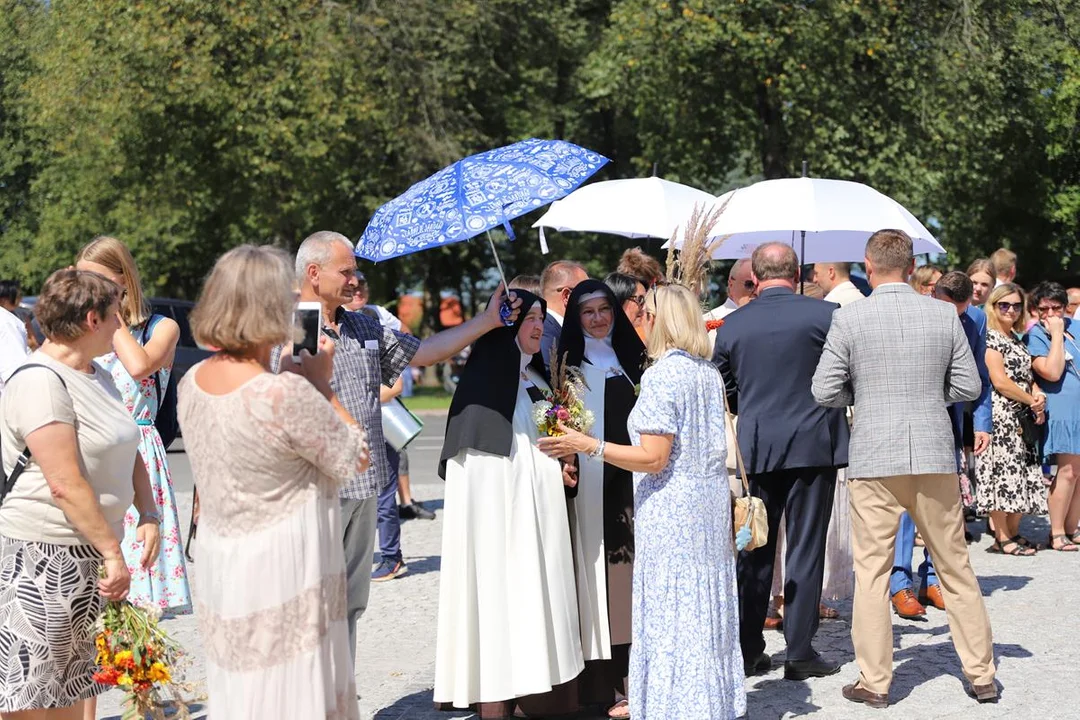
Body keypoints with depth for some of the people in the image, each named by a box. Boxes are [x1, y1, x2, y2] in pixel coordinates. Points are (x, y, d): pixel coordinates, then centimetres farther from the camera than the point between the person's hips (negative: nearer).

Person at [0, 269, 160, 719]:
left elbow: (128, 454, 21)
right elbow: (65, 484, -21)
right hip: (41, 556, -9)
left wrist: (148, 517, 5)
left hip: (90, 552, 9)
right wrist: (112, 552, -20)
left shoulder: (99, 377, 14)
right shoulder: (39, 381, -16)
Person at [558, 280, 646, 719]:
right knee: (599, 571, -3)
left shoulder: (633, 357, 13)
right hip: (591, 481, -3)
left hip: (632, 478, 3)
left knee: (633, 568, 4)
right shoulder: (570, 363, 3)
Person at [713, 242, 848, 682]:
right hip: (812, 444, -2)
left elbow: (725, 393, 10)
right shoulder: (824, 315, -8)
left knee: (755, 548, 10)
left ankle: (749, 650, 15)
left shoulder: (732, 325, 2)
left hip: (755, 448, 3)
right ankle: (800, 653, 6)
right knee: (806, 548, 3)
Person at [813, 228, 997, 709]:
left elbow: (825, 392, -5)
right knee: (956, 567, 12)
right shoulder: (944, 314, 0)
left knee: (872, 571, 6)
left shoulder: (849, 318, -7)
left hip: (874, 460, -2)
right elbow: (969, 386, 4)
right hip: (935, 458, 2)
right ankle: (981, 675, 18)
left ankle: (874, 682, 8)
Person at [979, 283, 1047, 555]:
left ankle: (1013, 532, 15)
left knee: (1023, 474, 8)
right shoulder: (990, 339, -8)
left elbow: (1028, 376, 23)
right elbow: (1000, 382, -15)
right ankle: (1002, 537, -2)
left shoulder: (1017, 339, 18)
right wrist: (1032, 401, -7)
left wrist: (1039, 395, 1)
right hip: (1001, 416, -9)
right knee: (1003, 470, -7)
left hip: (1023, 419, 9)